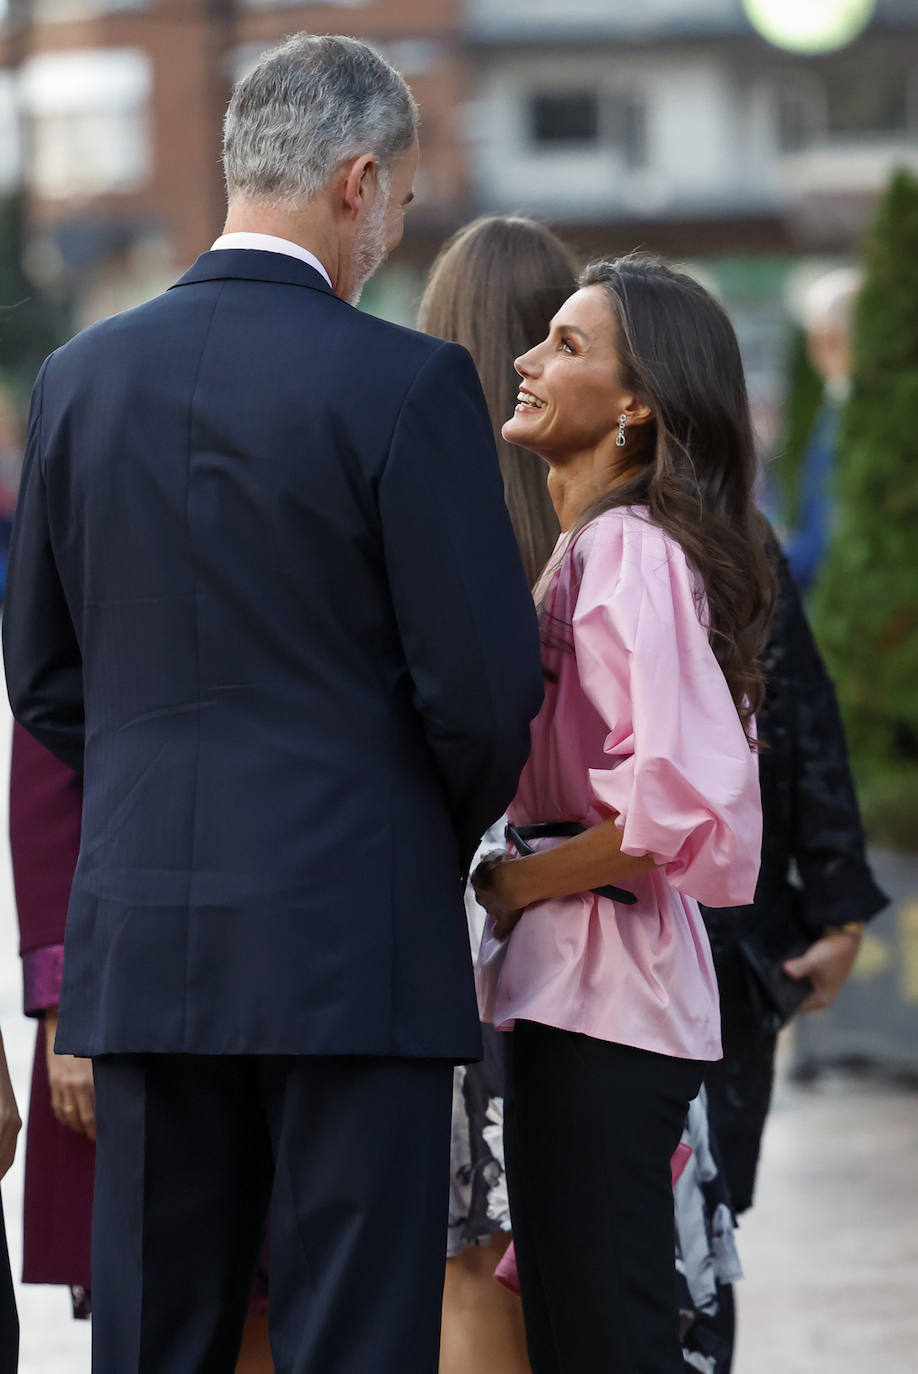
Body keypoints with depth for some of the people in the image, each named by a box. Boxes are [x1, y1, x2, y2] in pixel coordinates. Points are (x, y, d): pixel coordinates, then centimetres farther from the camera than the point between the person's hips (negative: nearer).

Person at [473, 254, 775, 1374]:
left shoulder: (630, 549, -15)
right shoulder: (593, 543, 16)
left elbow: (686, 799, -25)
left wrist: (512, 882, -13)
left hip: (597, 992, -10)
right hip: (574, 986, 10)